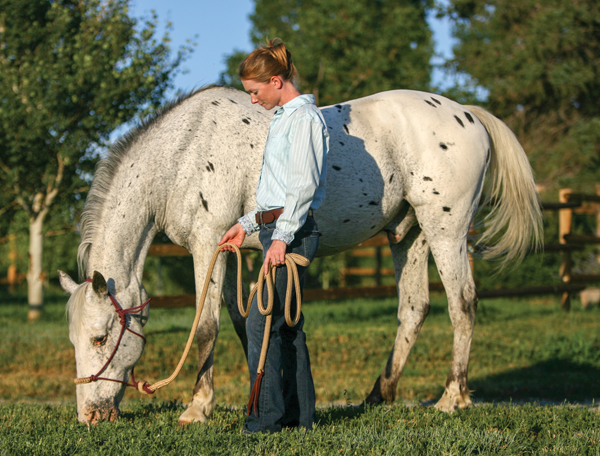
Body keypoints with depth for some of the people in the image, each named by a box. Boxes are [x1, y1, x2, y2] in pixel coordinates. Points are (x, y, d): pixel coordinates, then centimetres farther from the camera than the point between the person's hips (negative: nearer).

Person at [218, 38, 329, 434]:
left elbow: (305, 184, -19)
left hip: (291, 231, -10)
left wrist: (282, 236, -24)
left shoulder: (304, 118, -10)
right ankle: (299, 413, 16)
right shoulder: (283, 117, 20)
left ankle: (268, 416, -9)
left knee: (262, 322, -12)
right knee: (286, 323, 11)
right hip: (277, 228, 10)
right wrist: (248, 224, 23)